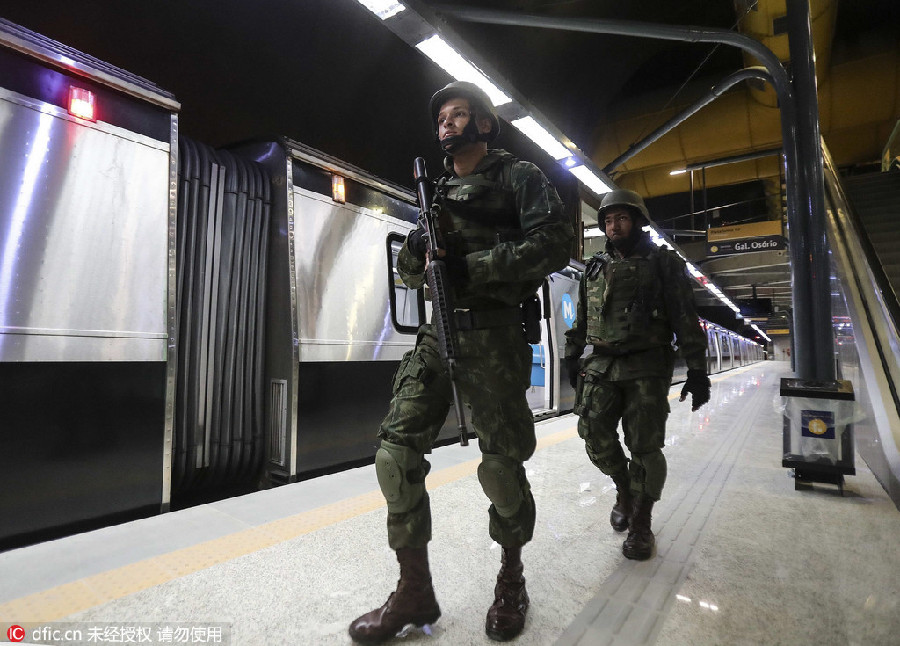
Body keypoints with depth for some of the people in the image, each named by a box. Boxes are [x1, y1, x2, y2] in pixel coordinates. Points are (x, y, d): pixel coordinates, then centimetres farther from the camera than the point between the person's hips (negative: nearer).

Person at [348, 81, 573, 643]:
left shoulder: (517, 177, 7)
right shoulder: (437, 191, 24)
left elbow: (556, 242, -8)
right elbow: (410, 272, 24)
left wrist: (473, 266, -14)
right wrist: (416, 251, -1)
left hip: (493, 337, -5)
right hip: (436, 334, 6)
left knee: (501, 466, 0)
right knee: (396, 455, -4)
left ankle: (512, 580, 27)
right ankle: (415, 592, 13)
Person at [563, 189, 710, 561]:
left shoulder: (663, 262, 4)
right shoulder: (594, 267, 15)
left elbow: (686, 320, 0)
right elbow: (581, 320, 20)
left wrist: (697, 370, -5)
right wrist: (572, 357, 17)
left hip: (647, 367, -3)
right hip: (600, 365, 4)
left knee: (644, 446, -3)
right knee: (596, 438, -2)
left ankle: (641, 525, 14)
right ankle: (623, 488, 28)